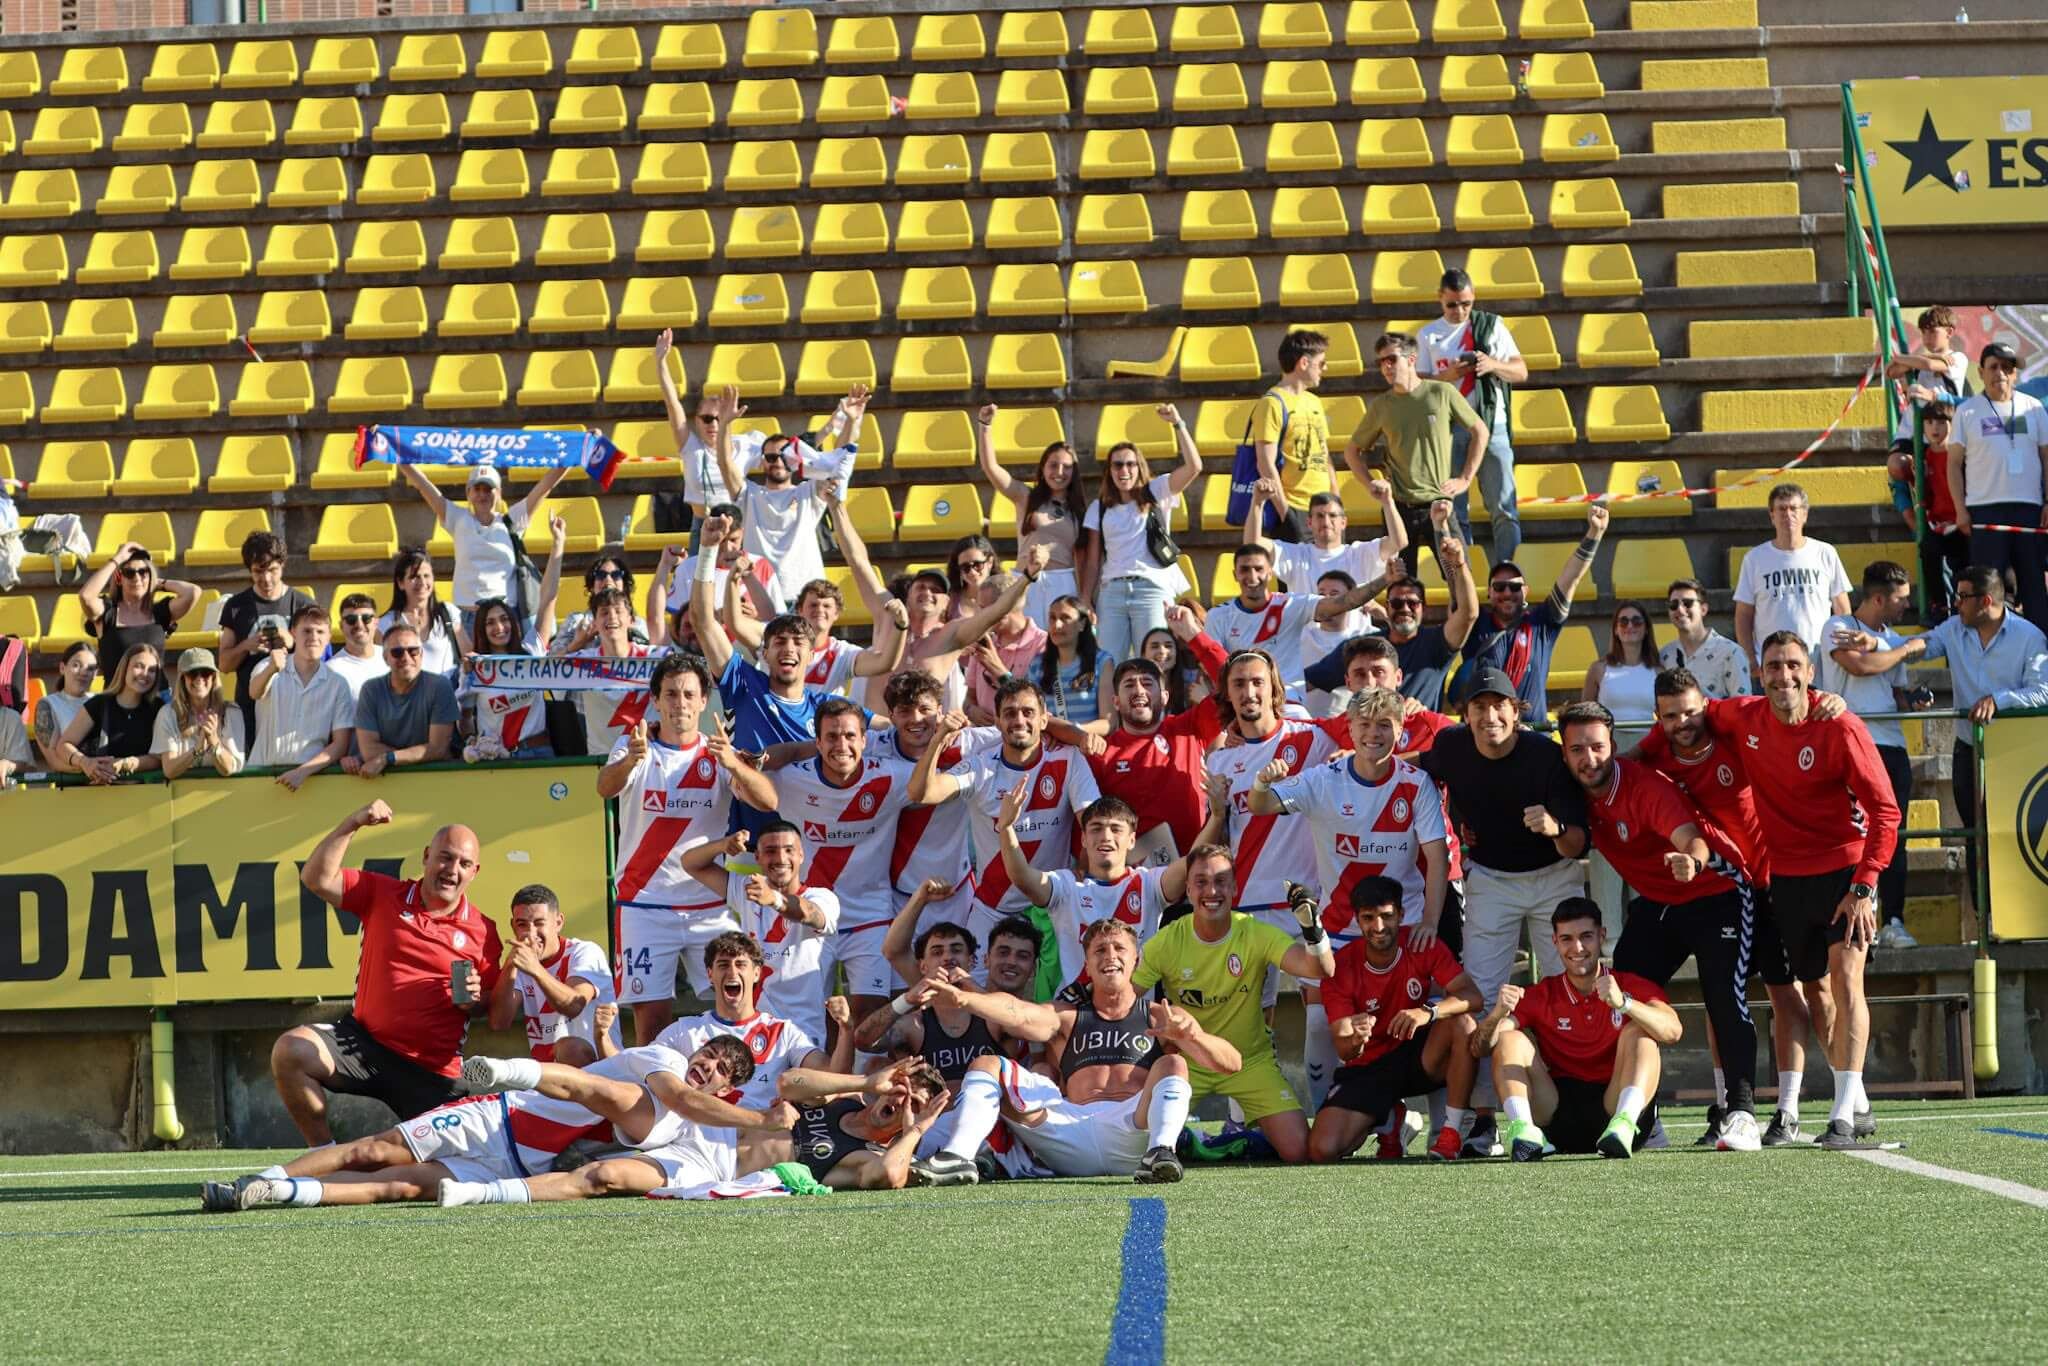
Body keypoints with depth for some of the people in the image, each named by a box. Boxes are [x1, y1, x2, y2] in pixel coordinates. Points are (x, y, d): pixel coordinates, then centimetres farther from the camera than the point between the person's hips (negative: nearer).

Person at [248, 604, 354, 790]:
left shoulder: (337, 684, 7)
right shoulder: (269, 667, 5)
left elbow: (340, 745, 4)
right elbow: (255, 692, -16)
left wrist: (303, 771, -12)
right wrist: (271, 670, -38)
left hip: (314, 773, 0)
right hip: (263, 769, 0)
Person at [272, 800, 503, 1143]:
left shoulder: (482, 931, 0)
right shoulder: (382, 894, 4)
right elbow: (317, 879, -6)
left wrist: (475, 999, -16)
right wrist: (352, 823, -12)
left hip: (433, 1069, 0)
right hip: (365, 1041, 0)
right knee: (290, 1051, -25)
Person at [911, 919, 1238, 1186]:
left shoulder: (1161, 1018, 19)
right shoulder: (1066, 1017, 24)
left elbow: (1230, 1063, 7)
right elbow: (1019, 1014, 2)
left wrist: (1190, 1035, -14)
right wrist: (963, 997, -18)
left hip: (1132, 1130, -2)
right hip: (1075, 1128, 2)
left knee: (1172, 1064, -24)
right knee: (986, 1066, -4)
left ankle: (1161, 1152, -49)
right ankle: (956, 1159, -30)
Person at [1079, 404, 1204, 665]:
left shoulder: (1155, 494, 10)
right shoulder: (1100, 508, 16)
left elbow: (1193, 466, -3)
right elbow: (1092, 560, 12)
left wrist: (1178, 425, -8)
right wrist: (1085, 602, 4)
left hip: (1151, 588, -2)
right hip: (1111, 591, 2)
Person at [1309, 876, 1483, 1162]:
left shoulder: (1423, 945, -11)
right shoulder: (1341, 967, -14)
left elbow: (1472, 997, -23)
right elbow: (1343, 1050, -19)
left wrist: (1428, 1013, -43)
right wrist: (1355, 1040, -45)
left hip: (1418, 1058, 0)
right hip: (1366, 1071, 0)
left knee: (1462, 1022, -32)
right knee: (1322, 1150, -22)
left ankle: (1452, 1132, -20)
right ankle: (1389, 1121, 12)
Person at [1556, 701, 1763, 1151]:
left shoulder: (1645, 785, -27)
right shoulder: (1579, 794, -7)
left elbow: (1691, 837, -42)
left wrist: (1693, 861, -64)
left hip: (1716, 891, -7)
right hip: (1656, 903, 7)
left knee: (1725, 999, -19)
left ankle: (1741, 1113, -20)